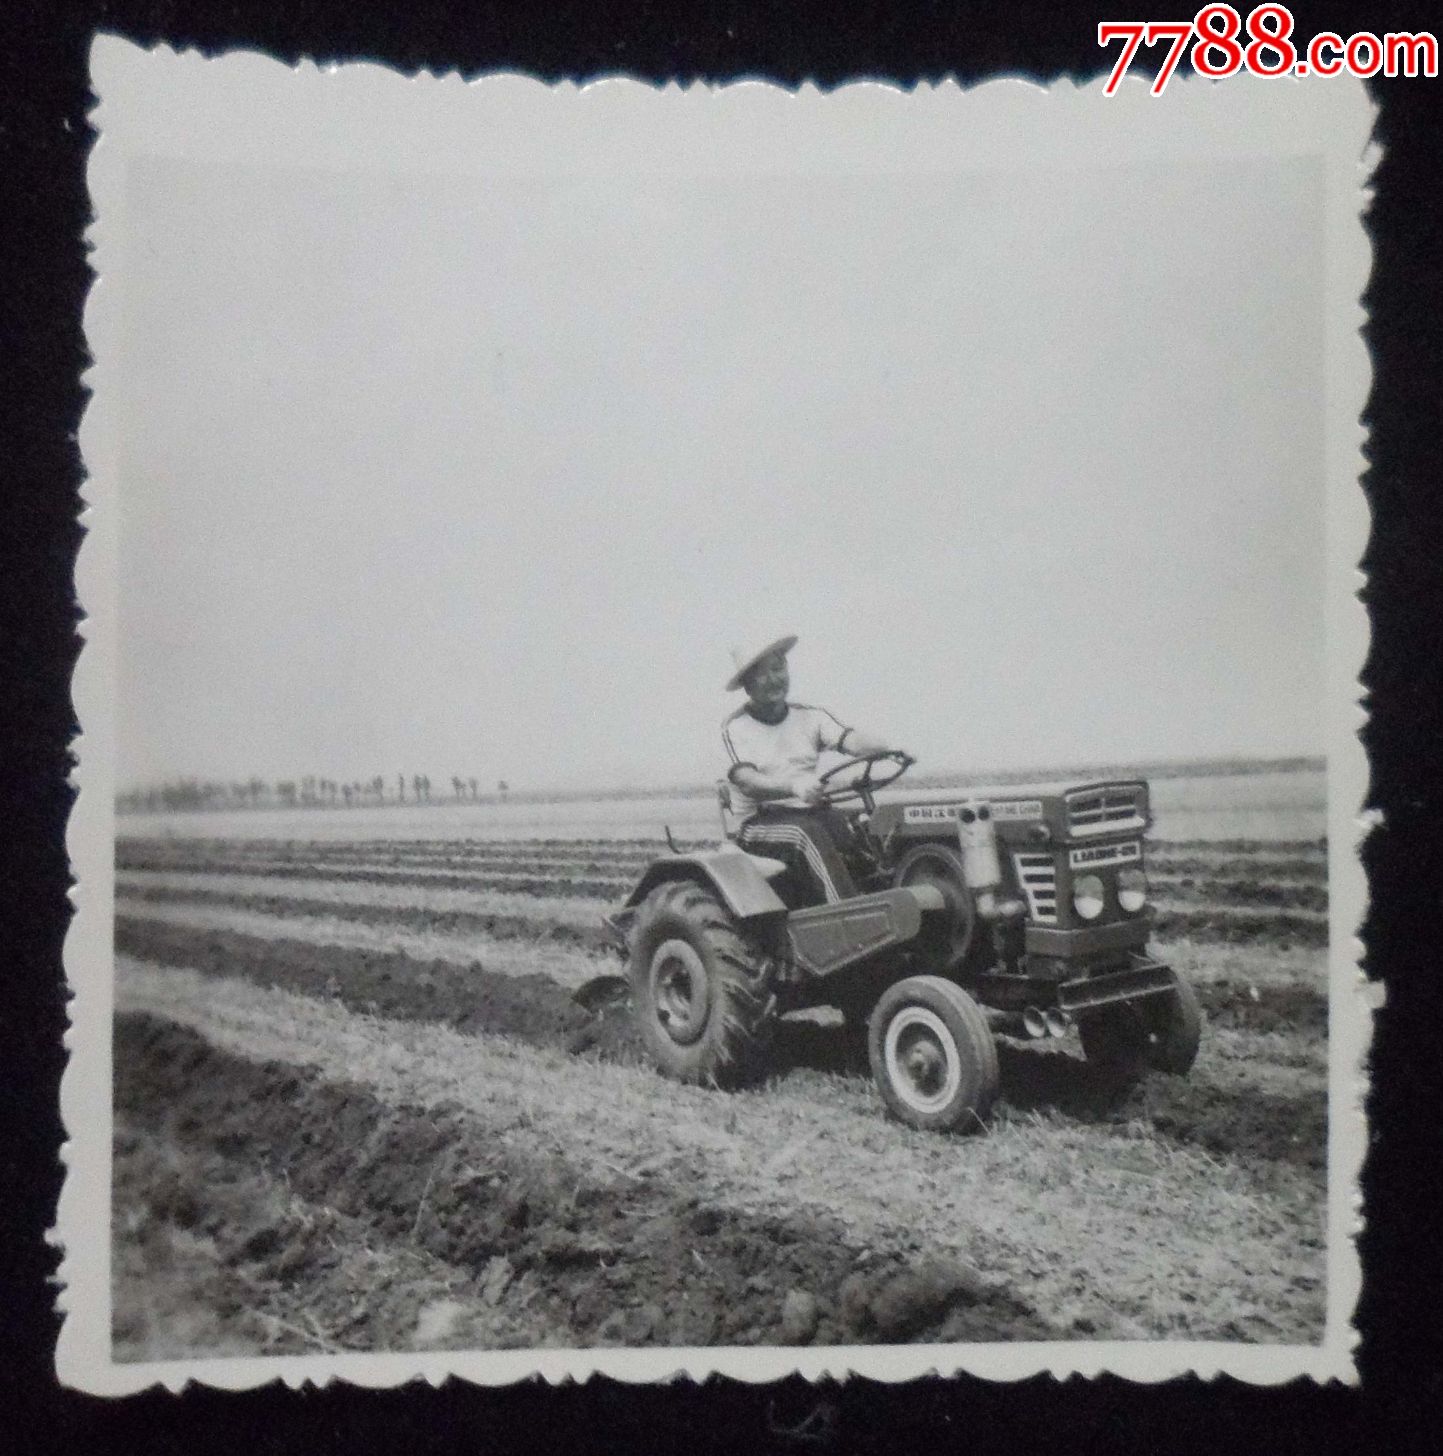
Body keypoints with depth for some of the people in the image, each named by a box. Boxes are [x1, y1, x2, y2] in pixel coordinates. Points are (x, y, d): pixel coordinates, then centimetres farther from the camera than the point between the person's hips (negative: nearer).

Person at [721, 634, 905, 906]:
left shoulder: (809, 717, 13)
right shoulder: (736, 728, 0)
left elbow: (851, 740, -5)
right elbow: (747, 781, -16)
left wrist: (886, 750, -28)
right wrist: (793, 786, -36)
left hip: (813, 814, 4)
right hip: (761, 821, -4)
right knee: (808, 833, -34)